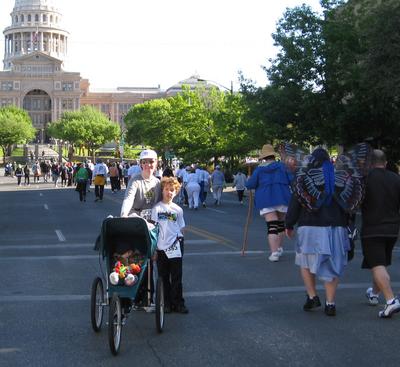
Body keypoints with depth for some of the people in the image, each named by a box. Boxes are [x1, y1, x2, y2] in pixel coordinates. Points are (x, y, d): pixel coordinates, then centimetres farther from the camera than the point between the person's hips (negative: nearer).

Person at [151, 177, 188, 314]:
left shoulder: (178, 210, 6)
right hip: (161, 248, -1)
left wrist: (179, 240, 0)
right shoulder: (157, 208, -1)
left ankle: (178, 303, 11)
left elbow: (181, 229, 12)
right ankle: (167, 303, 16)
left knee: (176, 278, 4)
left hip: (175, 248, 1)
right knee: (164, 278, 7)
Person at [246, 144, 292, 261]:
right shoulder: (282, 166, 4)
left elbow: (249, 185, -2)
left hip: (266, 200, -2)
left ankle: (274, 253, -19)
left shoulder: (259, 169, 2)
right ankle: (279, 248, 30)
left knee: (271, 226, -8)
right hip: (282, 198, 2)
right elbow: (291, 180, -1)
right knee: (281, 223, 20)